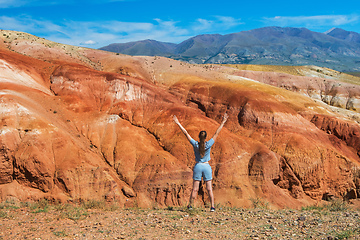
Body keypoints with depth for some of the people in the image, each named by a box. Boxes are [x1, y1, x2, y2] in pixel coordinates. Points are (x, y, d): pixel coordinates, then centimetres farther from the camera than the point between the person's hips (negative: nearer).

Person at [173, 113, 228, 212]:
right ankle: (212, 206, 2)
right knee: (209, 188, 2)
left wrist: (178, 123, -1)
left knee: (195, 188, 5)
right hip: (207, 166, 0)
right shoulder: (208, 144, -8)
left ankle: (190, 205, 11)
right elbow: (217, 133, -3)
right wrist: (223, 122, 2)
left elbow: (186, 133, -5)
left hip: (197, 166, 0)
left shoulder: (195, 144, -7)